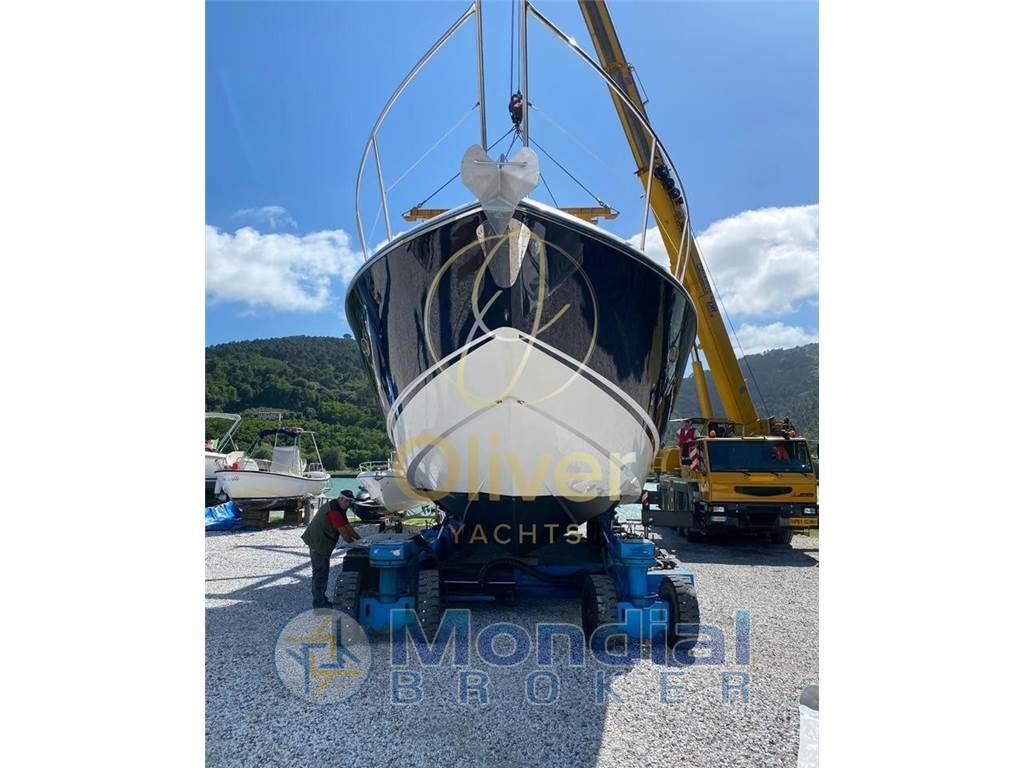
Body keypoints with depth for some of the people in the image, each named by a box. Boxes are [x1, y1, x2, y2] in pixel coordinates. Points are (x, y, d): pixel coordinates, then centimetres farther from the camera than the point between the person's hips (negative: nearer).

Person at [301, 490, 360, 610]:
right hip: (317, 542, -11)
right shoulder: (333, 510, -23)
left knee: (324, 570, 17)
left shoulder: (340, 509, 10)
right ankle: (319, 602, 0)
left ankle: (321, 598, 27)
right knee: (320, 572, -6)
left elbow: (348, 526, 13)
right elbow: (343, 532, -21)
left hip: (323, 543, 11)